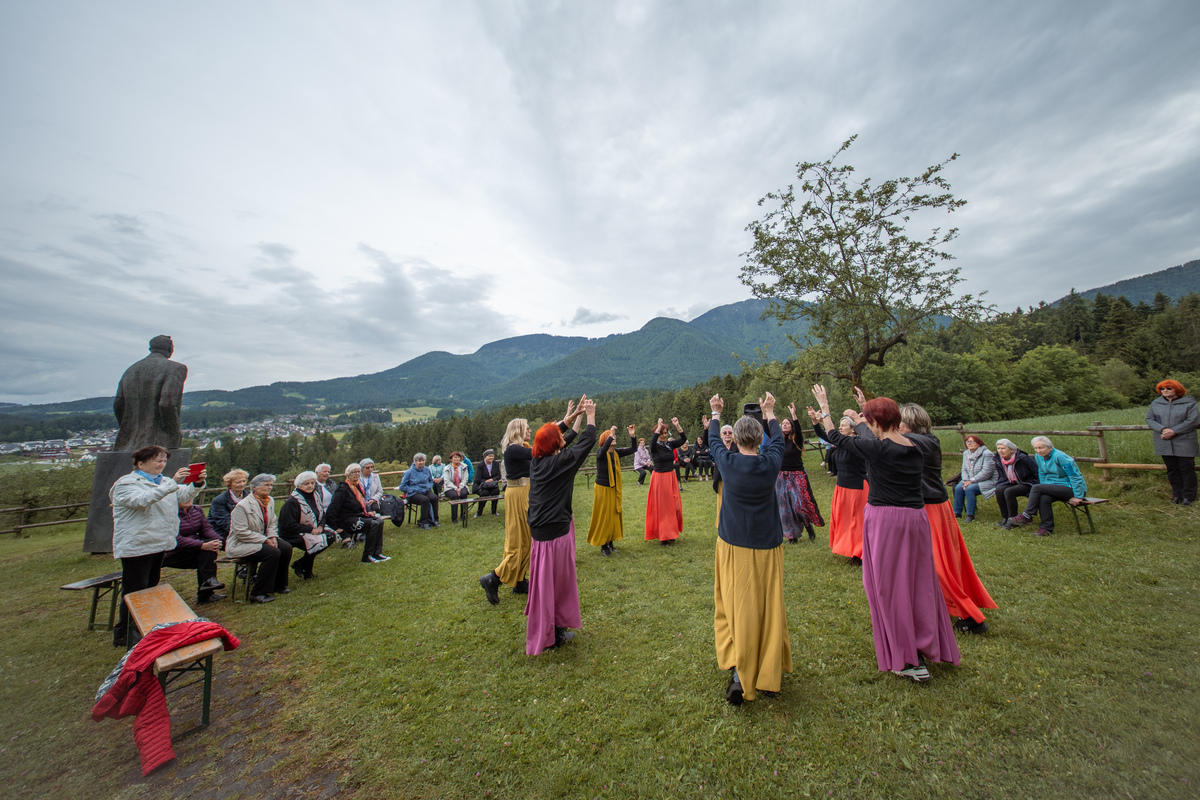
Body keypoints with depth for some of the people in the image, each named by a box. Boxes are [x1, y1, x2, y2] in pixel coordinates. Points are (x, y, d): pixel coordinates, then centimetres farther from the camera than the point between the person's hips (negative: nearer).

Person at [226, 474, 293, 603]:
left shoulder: (270, 501, 5)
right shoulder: (242, 506, -19)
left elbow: (272, 523, 11)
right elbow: (241, 533, -21)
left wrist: (272, 537, -7)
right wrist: (265, 540, -22)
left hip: (262, 539, 8)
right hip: (240, 544, -7)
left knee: (286, 548, -13)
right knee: (273, 553, -27)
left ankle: (278, 585, 5)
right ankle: (257, 594, -14)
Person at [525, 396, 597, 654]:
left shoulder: (536, 461, 3)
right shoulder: (562, 460, -16)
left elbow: (553, 434, 16)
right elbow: (587, 441, -7)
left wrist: (575, 415, 19)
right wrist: (590, 416, 8)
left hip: (538, 529, 8)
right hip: (557, 530, -7)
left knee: (543, 580, 18)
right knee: (557, 580, 6)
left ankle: (542, 633, 34)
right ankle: (553, 635, 20)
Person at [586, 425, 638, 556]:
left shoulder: (616, 452, 0)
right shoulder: (600, 453, -17)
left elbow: (633, 449, -2)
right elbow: (603, 450, -42)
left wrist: (632, 436, -15)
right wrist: (611, 435, -45)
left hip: (614, 489, 6)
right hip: (602, 488, -6)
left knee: (614, 515, 13)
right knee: (603, 517, 2)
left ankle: (610, 542, 27)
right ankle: (603, 545, 15)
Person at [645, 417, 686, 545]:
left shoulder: (670, 444, 4)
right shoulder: (654, 446, -8)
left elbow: (683, 439, -5)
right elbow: (652, 441, -31)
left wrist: (677, 426, -16)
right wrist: (659, 427, -32)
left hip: (671, 477, 5)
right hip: (659, 478, -5)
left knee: (674, 506, 8)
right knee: (660, 507, 2)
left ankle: (671, 532, 25)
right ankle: (662, 535, 13)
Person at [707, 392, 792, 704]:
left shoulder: (728, 462, -12)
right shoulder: (771, 464, -9)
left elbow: (713, 441, 9)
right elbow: (778, 440, 12)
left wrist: (716, 414, 26)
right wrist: (769, 413, 28)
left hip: (733, 547, -1)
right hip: (767, 547, 2)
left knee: (734, 607, 9)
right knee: (768, 608, 14)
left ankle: (737, 670, 0)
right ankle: (768, 676, 27)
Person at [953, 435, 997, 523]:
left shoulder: (986, 454, -11)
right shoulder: (966, 454, 10)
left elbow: (986, 472, -18)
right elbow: (964, 470, 9)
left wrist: (971, 481, -21)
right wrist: (966, 481, -9)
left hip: (986, 481, -6)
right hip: (970, 481, 6)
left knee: (969, 489, -30)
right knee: (958, 488, -21)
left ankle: (970, 515, -19)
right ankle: (957, 513, -14)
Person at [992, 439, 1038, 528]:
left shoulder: (1022, 458, -18)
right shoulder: (998, 460, 1)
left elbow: (1037, 471, -13)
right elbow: (1001, 476, 10)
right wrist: (998, 486, -6)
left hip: (1027, 484, -6)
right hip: (1012, 483, 6)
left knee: (1008, 492, -31)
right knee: (999, 490, -25)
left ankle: (1013, 519, -17)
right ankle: (1005, 518, -12)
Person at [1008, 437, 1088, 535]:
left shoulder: (1059, 457, -19)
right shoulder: (1038, 457, 3)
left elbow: (1075, 477, -18)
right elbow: (1042, 475, 15)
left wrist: (1078, 497, -17)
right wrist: (1045, 490, 8)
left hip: (1070, 489, -6)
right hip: (1056, 488, 6)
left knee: (1036, 488, -26)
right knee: (1044, 498, -25)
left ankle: (1026, 516, -16)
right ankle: (1047, 528, -14)